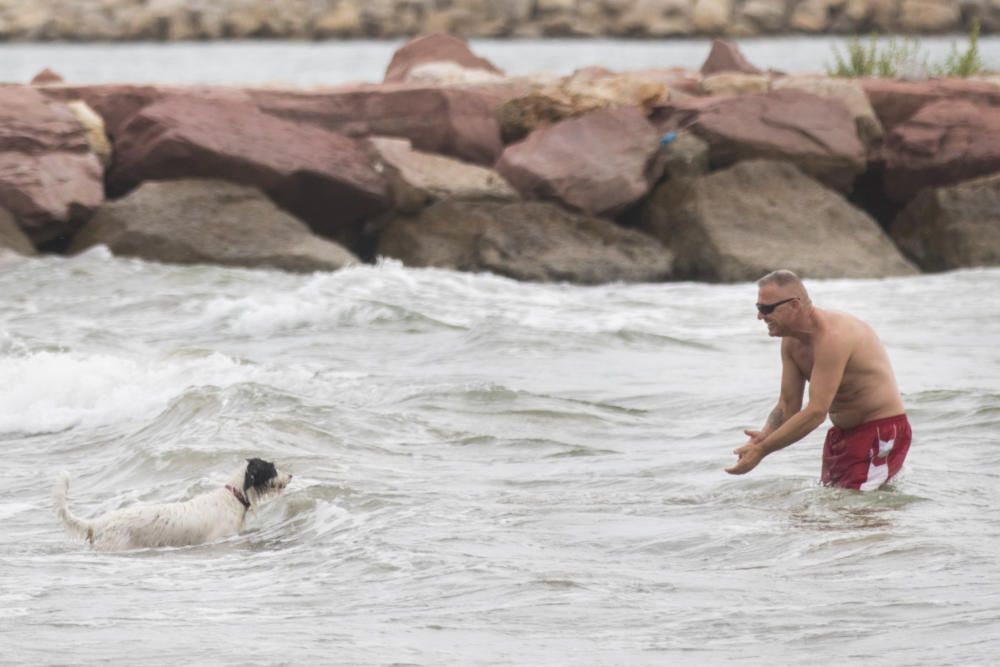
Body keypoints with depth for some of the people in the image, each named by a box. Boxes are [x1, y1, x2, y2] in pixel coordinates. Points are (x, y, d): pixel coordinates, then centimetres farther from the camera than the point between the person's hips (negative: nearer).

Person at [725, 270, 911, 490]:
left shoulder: (831, 337, -27)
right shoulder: (791, 342, 3)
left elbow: (816, 412, -31)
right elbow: (788, 405, 4)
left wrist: (762, 450, -30)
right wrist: (765, 436, -19)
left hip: (881, 432, -10)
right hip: (843, 434, 10)